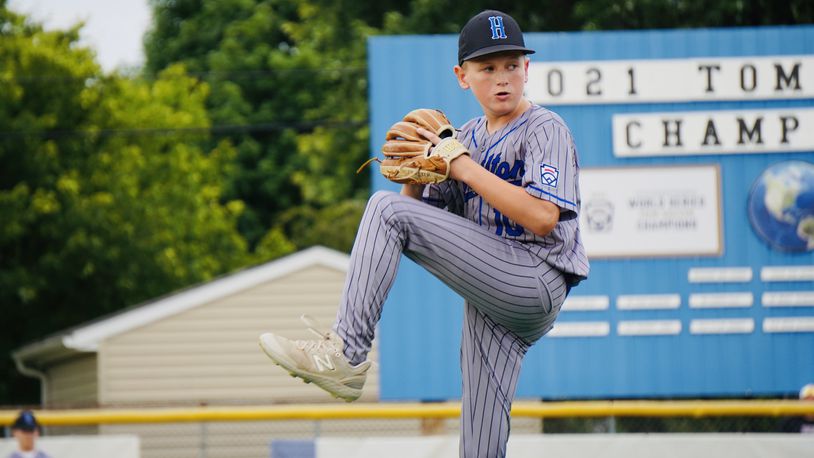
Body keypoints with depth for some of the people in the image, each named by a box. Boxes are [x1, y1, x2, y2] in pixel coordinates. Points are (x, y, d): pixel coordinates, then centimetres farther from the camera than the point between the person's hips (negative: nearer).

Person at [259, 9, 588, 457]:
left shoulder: (545, 129, -4)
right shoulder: (467, 138, 19)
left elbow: (543, 218, -20)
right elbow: (423, 212, 18)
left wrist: (463, 166, -15)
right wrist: (415, 177, -4)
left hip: (538, 281, -8)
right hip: (489, 298, 8)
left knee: (386, 208, -16)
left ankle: (343, 354, -20)